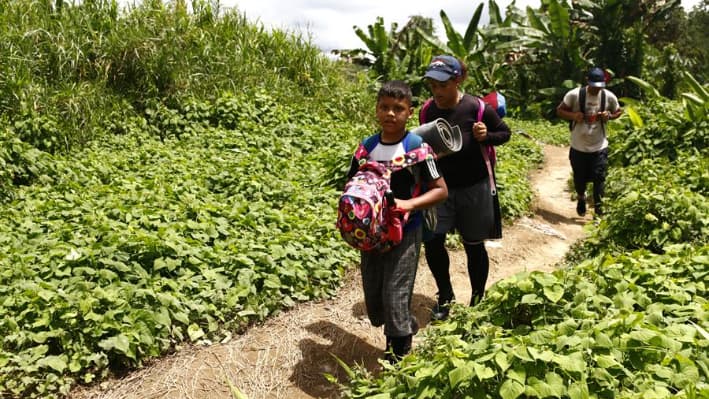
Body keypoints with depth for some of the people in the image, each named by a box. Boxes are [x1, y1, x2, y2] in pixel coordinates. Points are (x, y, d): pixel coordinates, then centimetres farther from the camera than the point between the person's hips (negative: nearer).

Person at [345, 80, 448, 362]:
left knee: (395, 297, -5)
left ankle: (399, 358, 17)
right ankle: (406, 328, 42)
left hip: (405, 233, -5)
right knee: (373, 301, 12)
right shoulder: (367, 147, 2)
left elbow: (441, 190, -7)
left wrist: (410, 204, -22)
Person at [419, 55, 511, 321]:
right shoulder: (429, 111, -3)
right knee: (432, 243, -2)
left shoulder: (477, 107, -14)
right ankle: (445, 296, 23)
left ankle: (478, 300, 30)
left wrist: (486, 136, -22)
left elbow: (505, 133, -1)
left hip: (474, 188, -3)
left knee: (473, 246, 9)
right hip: (441, 187, 3)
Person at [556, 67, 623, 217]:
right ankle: (581, 198, 44)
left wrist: (609, 116, -12)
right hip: (578, 147, 0)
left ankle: (598, 207, 11)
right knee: (579, 178, 14)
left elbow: (619, 111, 10)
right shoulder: (574, 95, -12)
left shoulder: (609, 97, -7)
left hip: (599, 147, 0)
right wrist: (573, 116, -22)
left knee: (599, 178, -4)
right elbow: (559, 110, -3)